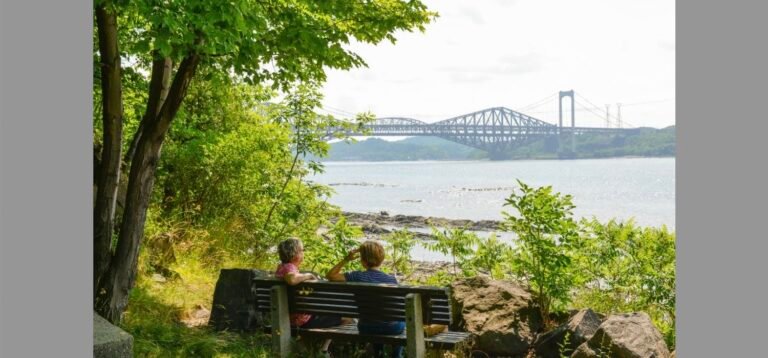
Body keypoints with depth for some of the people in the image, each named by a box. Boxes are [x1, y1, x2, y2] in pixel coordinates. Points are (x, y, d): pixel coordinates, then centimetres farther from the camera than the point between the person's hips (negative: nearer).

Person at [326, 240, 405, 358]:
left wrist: (346, 260, -6)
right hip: (392, 328, -1)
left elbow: (330, 276, -7)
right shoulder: (391, 280, -14)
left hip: (366, 328, 1)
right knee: (402, 320, 35)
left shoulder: (357, 277, -16)